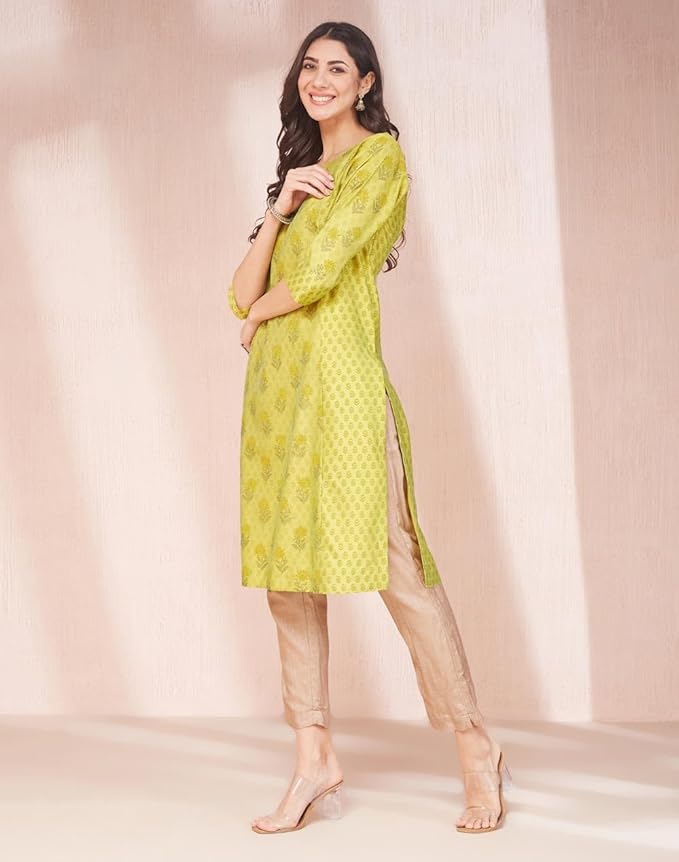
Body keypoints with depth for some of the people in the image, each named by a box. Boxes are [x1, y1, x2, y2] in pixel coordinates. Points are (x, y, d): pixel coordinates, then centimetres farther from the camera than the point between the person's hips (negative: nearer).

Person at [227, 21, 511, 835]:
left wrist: (262, 313, 5)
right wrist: (280, 208, -1)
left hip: (339, 379, -8)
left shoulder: (379, 157, 0)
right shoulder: (301, 173, 23)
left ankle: (477, 750, 1)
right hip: (276, 387, 8)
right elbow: (242, 294, 13)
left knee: (394, 566, -9)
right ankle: (315, 761, 12)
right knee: (288, 573, 5)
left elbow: (320, 269, -12)